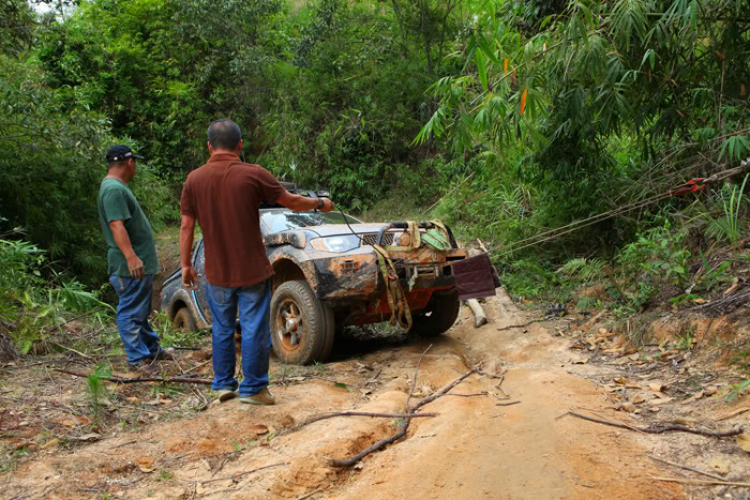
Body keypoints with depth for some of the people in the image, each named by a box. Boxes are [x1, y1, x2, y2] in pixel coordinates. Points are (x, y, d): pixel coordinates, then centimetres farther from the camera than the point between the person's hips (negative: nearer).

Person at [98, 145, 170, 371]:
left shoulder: (117, 186, 17)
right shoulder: (113, 189, -18)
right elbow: (116, 225, -27)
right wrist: (131, 257, -32)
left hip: (140, 262, 11)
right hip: (129, 266, -11)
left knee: (141, 311, 19)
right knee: (131, 312, -2)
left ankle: (152, 349, 31)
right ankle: (138, 358, 4)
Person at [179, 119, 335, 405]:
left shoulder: (194, 180, -2)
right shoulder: (253, 175, -10)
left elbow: (186, 226, 1)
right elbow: (290, 202, 0)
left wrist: (186, 265, 10)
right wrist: (320, 204, 18)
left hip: (217, 273, 3)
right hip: (252, 270, -3)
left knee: (221, 329, 17)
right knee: (254, 330, 6)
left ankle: (223, 384, 27)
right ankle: (253, 389, 13)